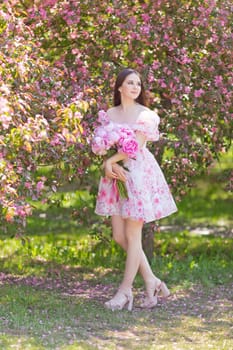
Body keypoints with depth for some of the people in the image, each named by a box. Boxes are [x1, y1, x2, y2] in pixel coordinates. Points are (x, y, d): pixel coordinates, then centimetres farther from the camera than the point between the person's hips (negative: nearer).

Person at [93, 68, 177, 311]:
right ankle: (152, 282, 14)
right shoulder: (110, 114, 10)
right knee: (119, 236, 3)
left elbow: (136, 145, -12)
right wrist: (112, 166, -14)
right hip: (116, 174, 5)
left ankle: (125, 290, 4)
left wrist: (109, 161, -9)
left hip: (139, 173, -5)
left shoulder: (145, 115, -3)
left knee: (132, 235, -2)